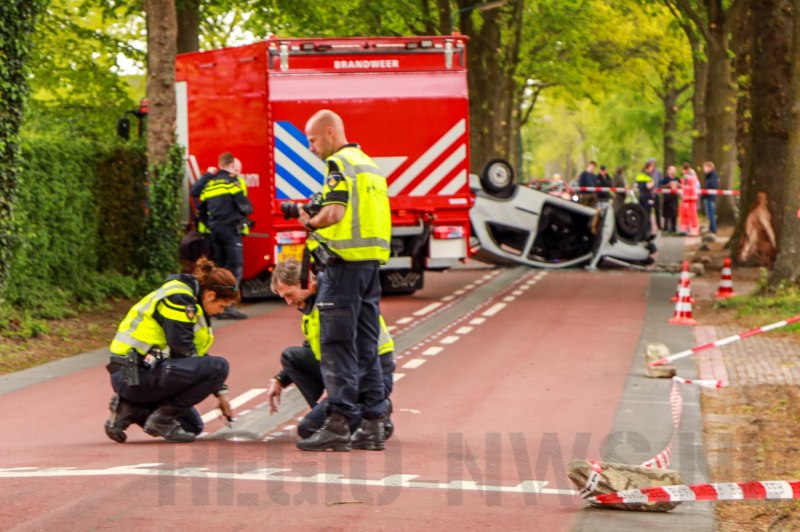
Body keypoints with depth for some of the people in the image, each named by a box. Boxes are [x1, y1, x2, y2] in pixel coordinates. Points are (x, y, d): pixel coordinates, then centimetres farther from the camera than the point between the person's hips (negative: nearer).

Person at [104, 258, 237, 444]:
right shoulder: (178, 298, -12)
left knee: (193, 426, 20)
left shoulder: (188, 299, 20)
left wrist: (220, 392, 23)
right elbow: (182, 349, -18)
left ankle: (130, 409, 10)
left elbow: (196, 352, 28)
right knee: (218, 366, -19)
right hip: (138, 374, -11)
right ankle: (162, 417, -13)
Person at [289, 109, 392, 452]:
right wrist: (316, 220, 15)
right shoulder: (369, 164, 20)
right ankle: (373, 425, 10)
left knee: (337, 345, -7)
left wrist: (310, 222, -3)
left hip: (345, 262, -9)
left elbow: (335, 212, -21)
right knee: (367, 347, 10)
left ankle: (337, 424, -11)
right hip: (372, 262, 9)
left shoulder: (340, 164, -9)